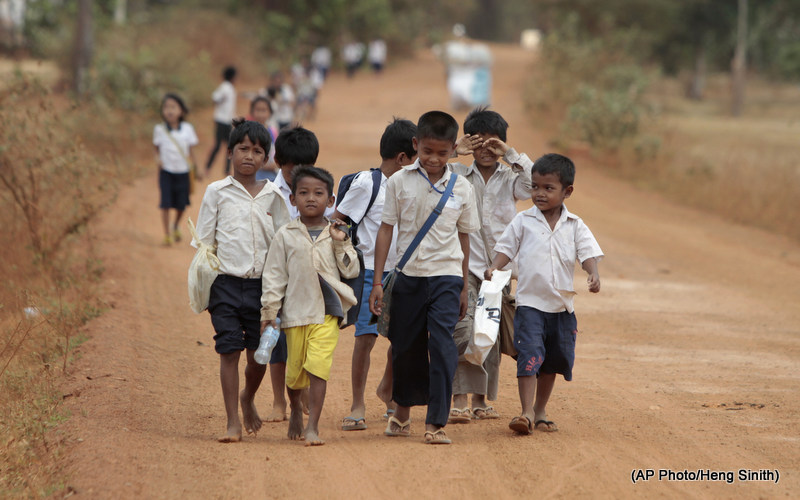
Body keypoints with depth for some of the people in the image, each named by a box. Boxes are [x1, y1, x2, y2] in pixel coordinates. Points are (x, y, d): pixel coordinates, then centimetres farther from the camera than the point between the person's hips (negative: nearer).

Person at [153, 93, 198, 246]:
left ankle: (175, 226, 35)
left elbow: (191, 151, 5)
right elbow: (157, 148, 8)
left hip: (183, 172, 1)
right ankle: (167, 235, 6)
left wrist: (193, 168, 1)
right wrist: (158, 158, -12)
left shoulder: (187, 129, -2)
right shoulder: (159, 129, -3)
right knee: (166, 204, -6)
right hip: (166, 172, -1)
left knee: (181, 205, 4)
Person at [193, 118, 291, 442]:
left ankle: (248, 399, 36)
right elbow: (204, 240, 5)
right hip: (226, 282, -2)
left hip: (262, 284, 2)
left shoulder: (272, 196, 8)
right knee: (229, 351, -7)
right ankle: (233, 422, -1)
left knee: (259, 354, 5)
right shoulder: (217, 192, 2)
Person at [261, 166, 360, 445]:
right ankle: (295, 411, 39)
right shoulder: (286, 236, 4)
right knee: (295, 368, 10)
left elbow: (351, 271, 4)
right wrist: (268, 311, 0)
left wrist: (341, 244, -7)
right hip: (295, 311, 1)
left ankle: (313, 427, -11)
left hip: (327, 310, -1)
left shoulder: (336, 234, 7)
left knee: (318, 366, -14)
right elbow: (273, 275, 4)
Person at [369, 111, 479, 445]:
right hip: (408, 276, 1)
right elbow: (386, 230, 1)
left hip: (446, 276, -1)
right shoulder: (400, 182, -2)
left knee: (442, 345, -13)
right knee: (405, 347, 11)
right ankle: (402, 412, 34)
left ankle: (436, 422, -10)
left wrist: (463, 288, 14)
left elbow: (463, 238, 10)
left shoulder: (462, 188, 1)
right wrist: (377, 282, -1)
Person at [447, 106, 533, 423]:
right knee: (462, 329, -17)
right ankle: (460, 400, -19)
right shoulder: (456, 175, 6)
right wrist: (454, 152, -7)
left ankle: (481, 400, 17)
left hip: (499, 266, 2)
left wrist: (511, 155, -11)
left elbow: (535, 185, -11)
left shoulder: (510, 178, 8)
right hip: (464, 264, -2)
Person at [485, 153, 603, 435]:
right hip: (530, 303, -3)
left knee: (553, 360, 13)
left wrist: (593, 274, -22)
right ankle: (526, 413, -18)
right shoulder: (523, 221, 1)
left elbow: (588, 253, -3)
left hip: (562, 305, 3)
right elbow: (506, 248, 5)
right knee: (529, 356, -16)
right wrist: (494, 268, -13)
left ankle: (541, 410, 29)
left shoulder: (574, 226, 3)